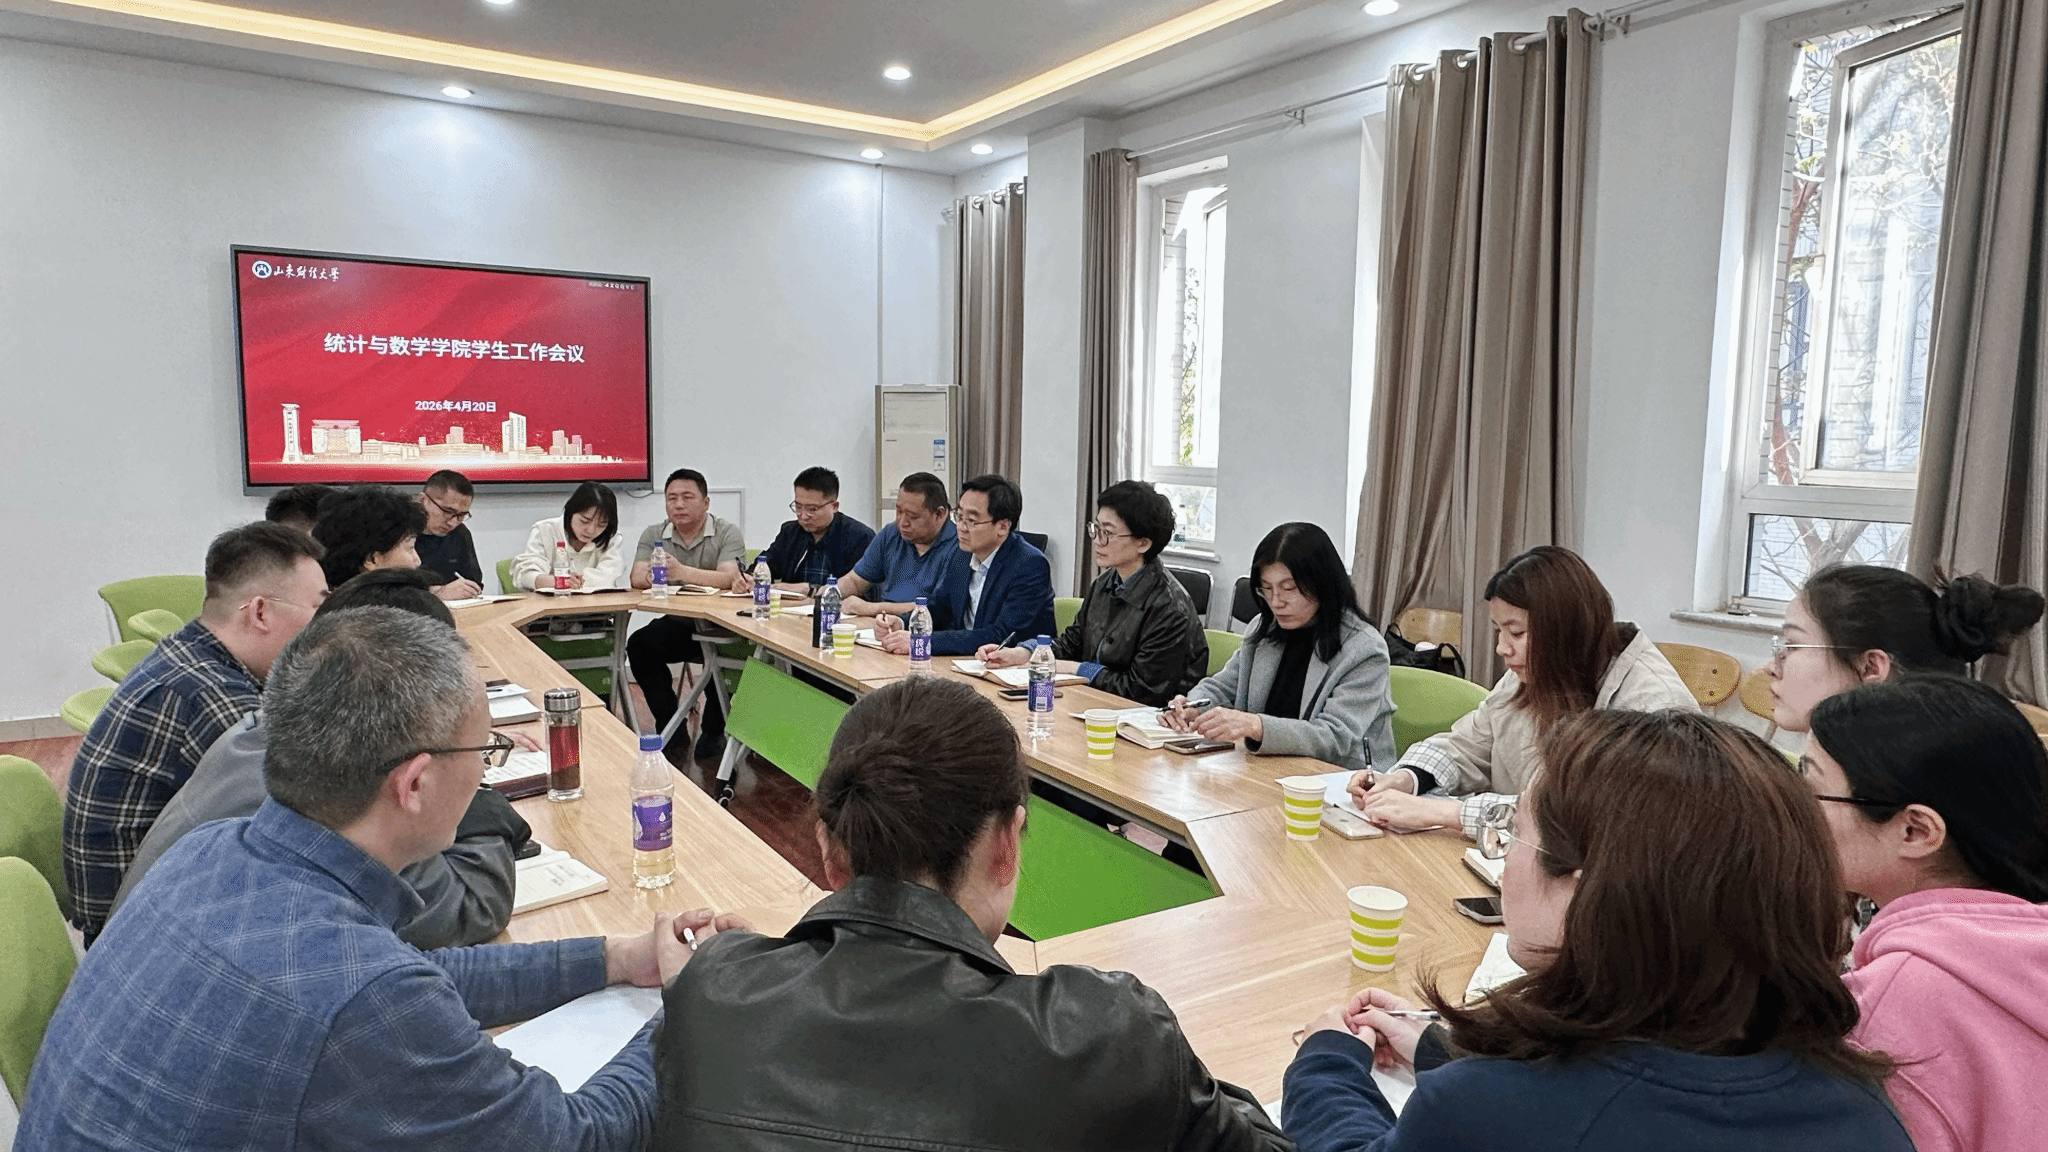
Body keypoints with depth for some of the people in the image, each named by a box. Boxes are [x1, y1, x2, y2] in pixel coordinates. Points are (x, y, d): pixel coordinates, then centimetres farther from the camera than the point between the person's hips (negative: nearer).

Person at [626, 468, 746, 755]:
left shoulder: (727, 533, -5)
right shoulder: (653, 535, 9)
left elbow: (729, 579, -22)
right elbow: (637, 579, -5)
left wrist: (682, 572, -36)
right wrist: (652, 577, -31)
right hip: (677, 625, 4)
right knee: (639, 645, -20)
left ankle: (713, 730, -7)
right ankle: (670, 726, -5)